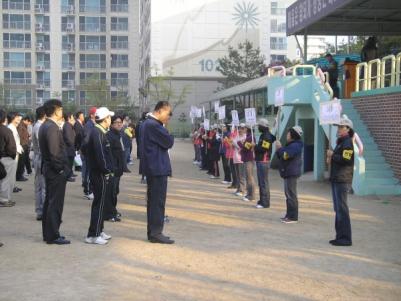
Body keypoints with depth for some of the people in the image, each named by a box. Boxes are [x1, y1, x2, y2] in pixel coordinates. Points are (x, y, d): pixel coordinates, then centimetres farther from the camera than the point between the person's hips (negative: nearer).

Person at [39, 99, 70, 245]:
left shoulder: (44, 126, 12)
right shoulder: (52, 127, -19)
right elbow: (54, 152, -23)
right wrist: (60, 169, -16)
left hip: (48, 167, 10)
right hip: (56, 171, -10)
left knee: (49, 201, 15)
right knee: (56, 203, -4)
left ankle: (48, 233, 24)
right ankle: (53, 236, 2)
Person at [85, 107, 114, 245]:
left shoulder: (99, 132, 14)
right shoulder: (98, 133, -18)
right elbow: (100, 155, -23)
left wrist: (108, 170, 14)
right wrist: (107, 171, -17)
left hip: (101, 173, 10)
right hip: (100, 174, -10)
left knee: (100, 203, 16)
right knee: (99, 204, -5)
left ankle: (99, 231, 26)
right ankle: (93, 235, 0)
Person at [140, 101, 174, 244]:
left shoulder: (148, 123, 14)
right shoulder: (154, 125, -19)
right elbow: (169, 142, -16)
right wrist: (165, 128, -3)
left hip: (152, 167, 11)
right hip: (158, 168, -11)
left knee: (153, 201, 14)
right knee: (158, 202, -5)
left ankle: (152, 232, 20)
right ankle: (156, 233, -1)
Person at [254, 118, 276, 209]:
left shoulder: (267, 136, -14)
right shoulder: (263, 135, 18)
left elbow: (263, 148, -22)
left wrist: (255, 146, -9)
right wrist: (255, 147, 3)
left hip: (264, 161, -10)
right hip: (260, 161, 10)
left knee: (264, 182, -8)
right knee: (260, 182, 14)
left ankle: (265, 203, -6)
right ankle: (262, 200, 21)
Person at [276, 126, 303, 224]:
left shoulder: (295, 146, -15)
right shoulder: (291, 145, 20)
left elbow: (285, 155, -26)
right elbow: (281, 157, 22)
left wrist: (279, 147, -11)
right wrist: (279, 149, 7)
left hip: (292, 173, -11)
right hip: (288, 173, 11)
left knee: (291, 195, -9)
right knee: (289, 194, 15)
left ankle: (293, 217, -7)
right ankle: (289, 215, 23)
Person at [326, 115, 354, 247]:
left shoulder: (348, 142, -12)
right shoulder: (340, 142, 20)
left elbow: (345, 159, -23)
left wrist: (332, 155, -12)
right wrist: (331, 159, 9)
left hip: (342, 180, -10)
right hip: (336, 180, 11)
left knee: (342, 209, -8)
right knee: (338, 209, 14)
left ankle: (345, 238, -4)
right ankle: (340, 236, 21)